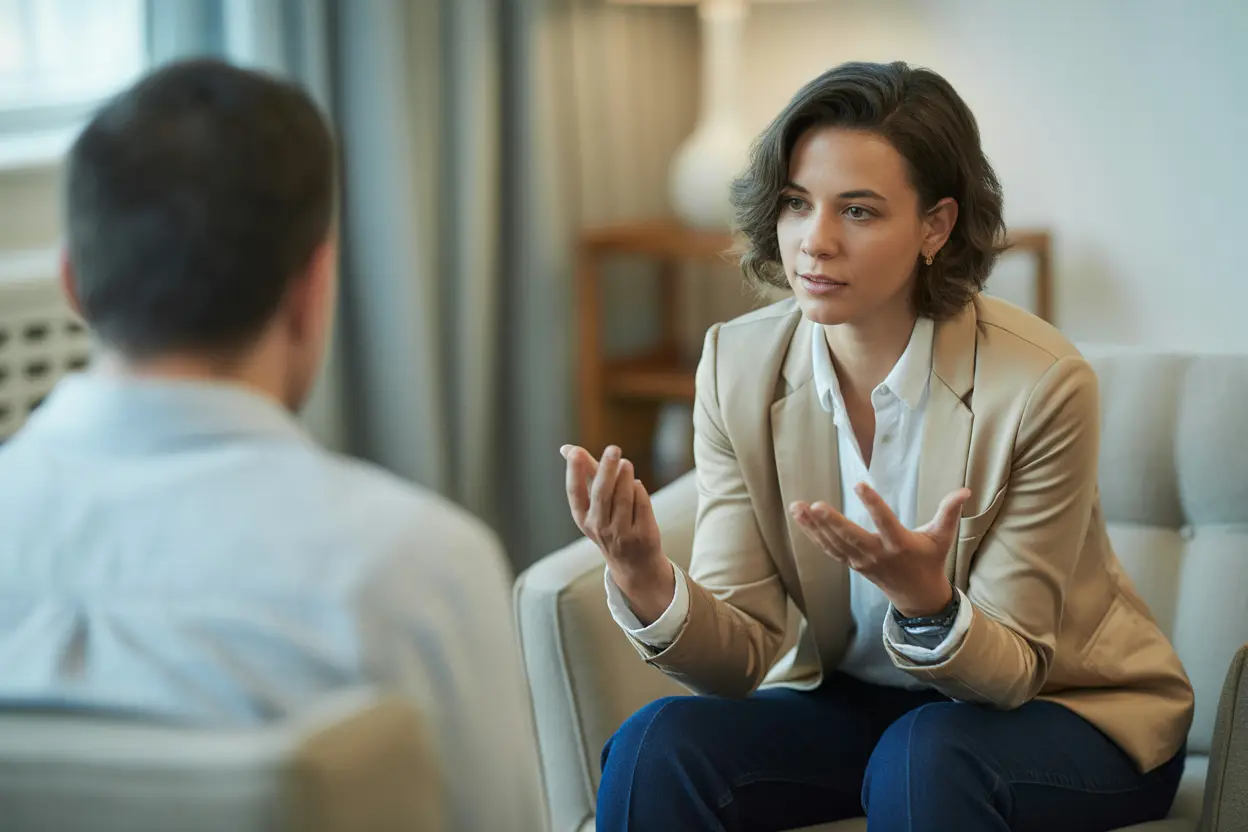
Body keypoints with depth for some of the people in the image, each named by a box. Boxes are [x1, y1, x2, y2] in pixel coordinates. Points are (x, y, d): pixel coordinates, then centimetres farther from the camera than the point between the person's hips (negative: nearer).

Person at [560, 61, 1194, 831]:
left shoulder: (1041, 384, -23)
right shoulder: (738, 365, -10)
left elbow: (1010, 673, -17)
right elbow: (743, 655, -12)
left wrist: (926, 602, -39)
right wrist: (647, 584, -34)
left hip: (1069, 706, -3)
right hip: (857, 699, 3)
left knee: (925, 759, -35)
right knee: (658, 746, -23)